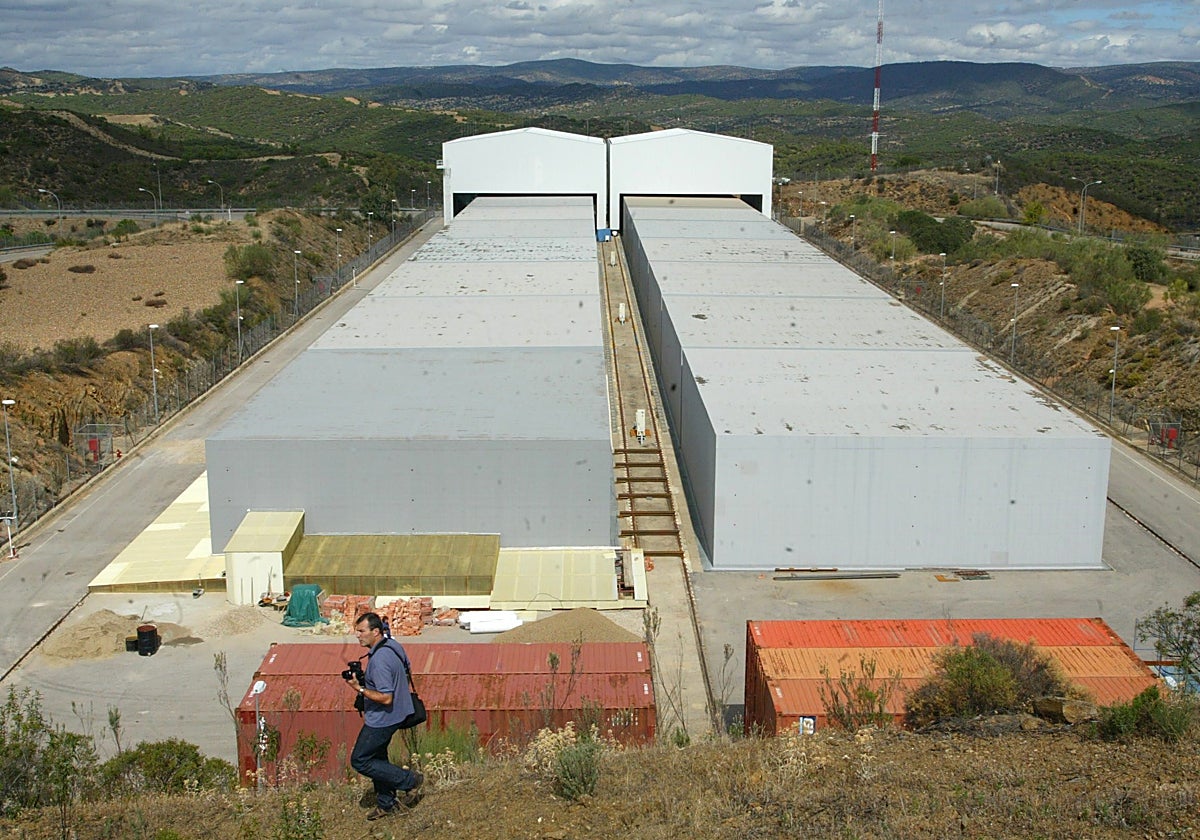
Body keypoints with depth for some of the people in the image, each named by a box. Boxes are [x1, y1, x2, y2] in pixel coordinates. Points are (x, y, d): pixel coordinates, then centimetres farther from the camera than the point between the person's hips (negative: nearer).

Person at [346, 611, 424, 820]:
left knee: (360, 760, 1)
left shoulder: (379, 660, -29)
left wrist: (360, 688, -25)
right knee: (377, 758, 20)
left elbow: (385, 698, -29)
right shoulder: (392, 646, 2)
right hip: (389, 716, 10)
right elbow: (406, 669, 19)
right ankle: (386, 805, 29)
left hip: (382, 719, -10)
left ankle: (409, 781, 6)